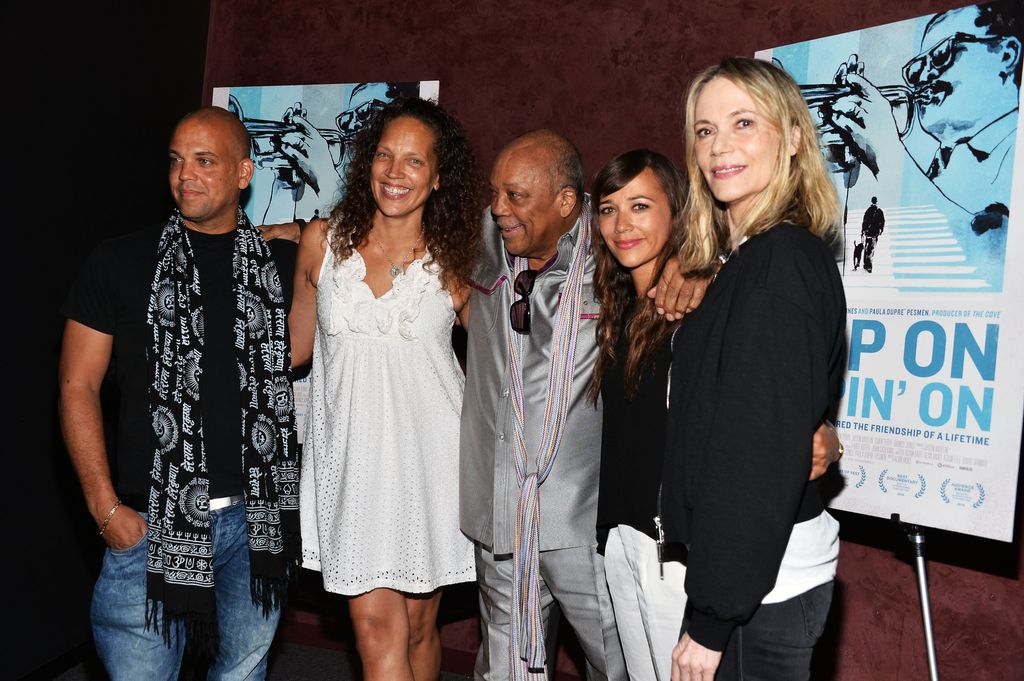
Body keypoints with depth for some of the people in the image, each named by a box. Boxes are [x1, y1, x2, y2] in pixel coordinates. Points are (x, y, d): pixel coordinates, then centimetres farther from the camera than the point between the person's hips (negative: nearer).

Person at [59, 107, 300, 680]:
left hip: (258, 516, 2)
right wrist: (105, 507, -6)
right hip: (151, 519, -1)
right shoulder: (120, 263, -1)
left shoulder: (284, 264, 4)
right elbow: (78, 386, -1)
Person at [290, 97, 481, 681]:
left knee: (418, 627, 11)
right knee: (376, 629, -3)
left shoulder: (454, 263, -1)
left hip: (429, 457, 0)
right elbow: (296, 345, 13)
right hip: (351, 457, 1)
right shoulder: (323, 241, 3)